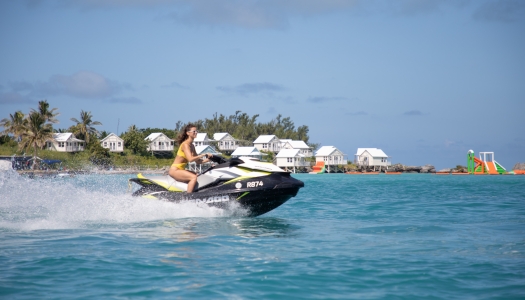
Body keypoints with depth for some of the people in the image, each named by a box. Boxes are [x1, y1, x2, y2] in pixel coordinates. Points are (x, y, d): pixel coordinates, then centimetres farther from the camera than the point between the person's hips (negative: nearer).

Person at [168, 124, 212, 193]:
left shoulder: (192, 146, 12)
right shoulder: (185, 144, -16)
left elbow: (197, 161, 14)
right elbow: (190, 159, -30)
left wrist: (208, 160, -1)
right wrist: (203, 155, -25)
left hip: (181, 170, 10)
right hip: (174, 170, -10)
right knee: (194, 177, -27)